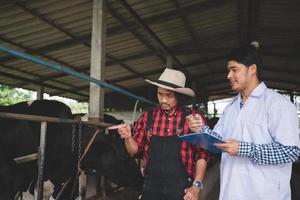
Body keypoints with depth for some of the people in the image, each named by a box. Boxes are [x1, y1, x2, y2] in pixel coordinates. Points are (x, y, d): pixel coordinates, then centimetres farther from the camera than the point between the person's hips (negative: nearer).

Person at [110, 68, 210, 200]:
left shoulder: (193, 119, -8)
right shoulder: (147, 117, 0)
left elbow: (202, 155, -3)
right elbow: (134, 151, 6)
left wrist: (197, 186, -9)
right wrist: (128, 137, -12)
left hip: (181, 188, -2)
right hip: (151, 186, 2)